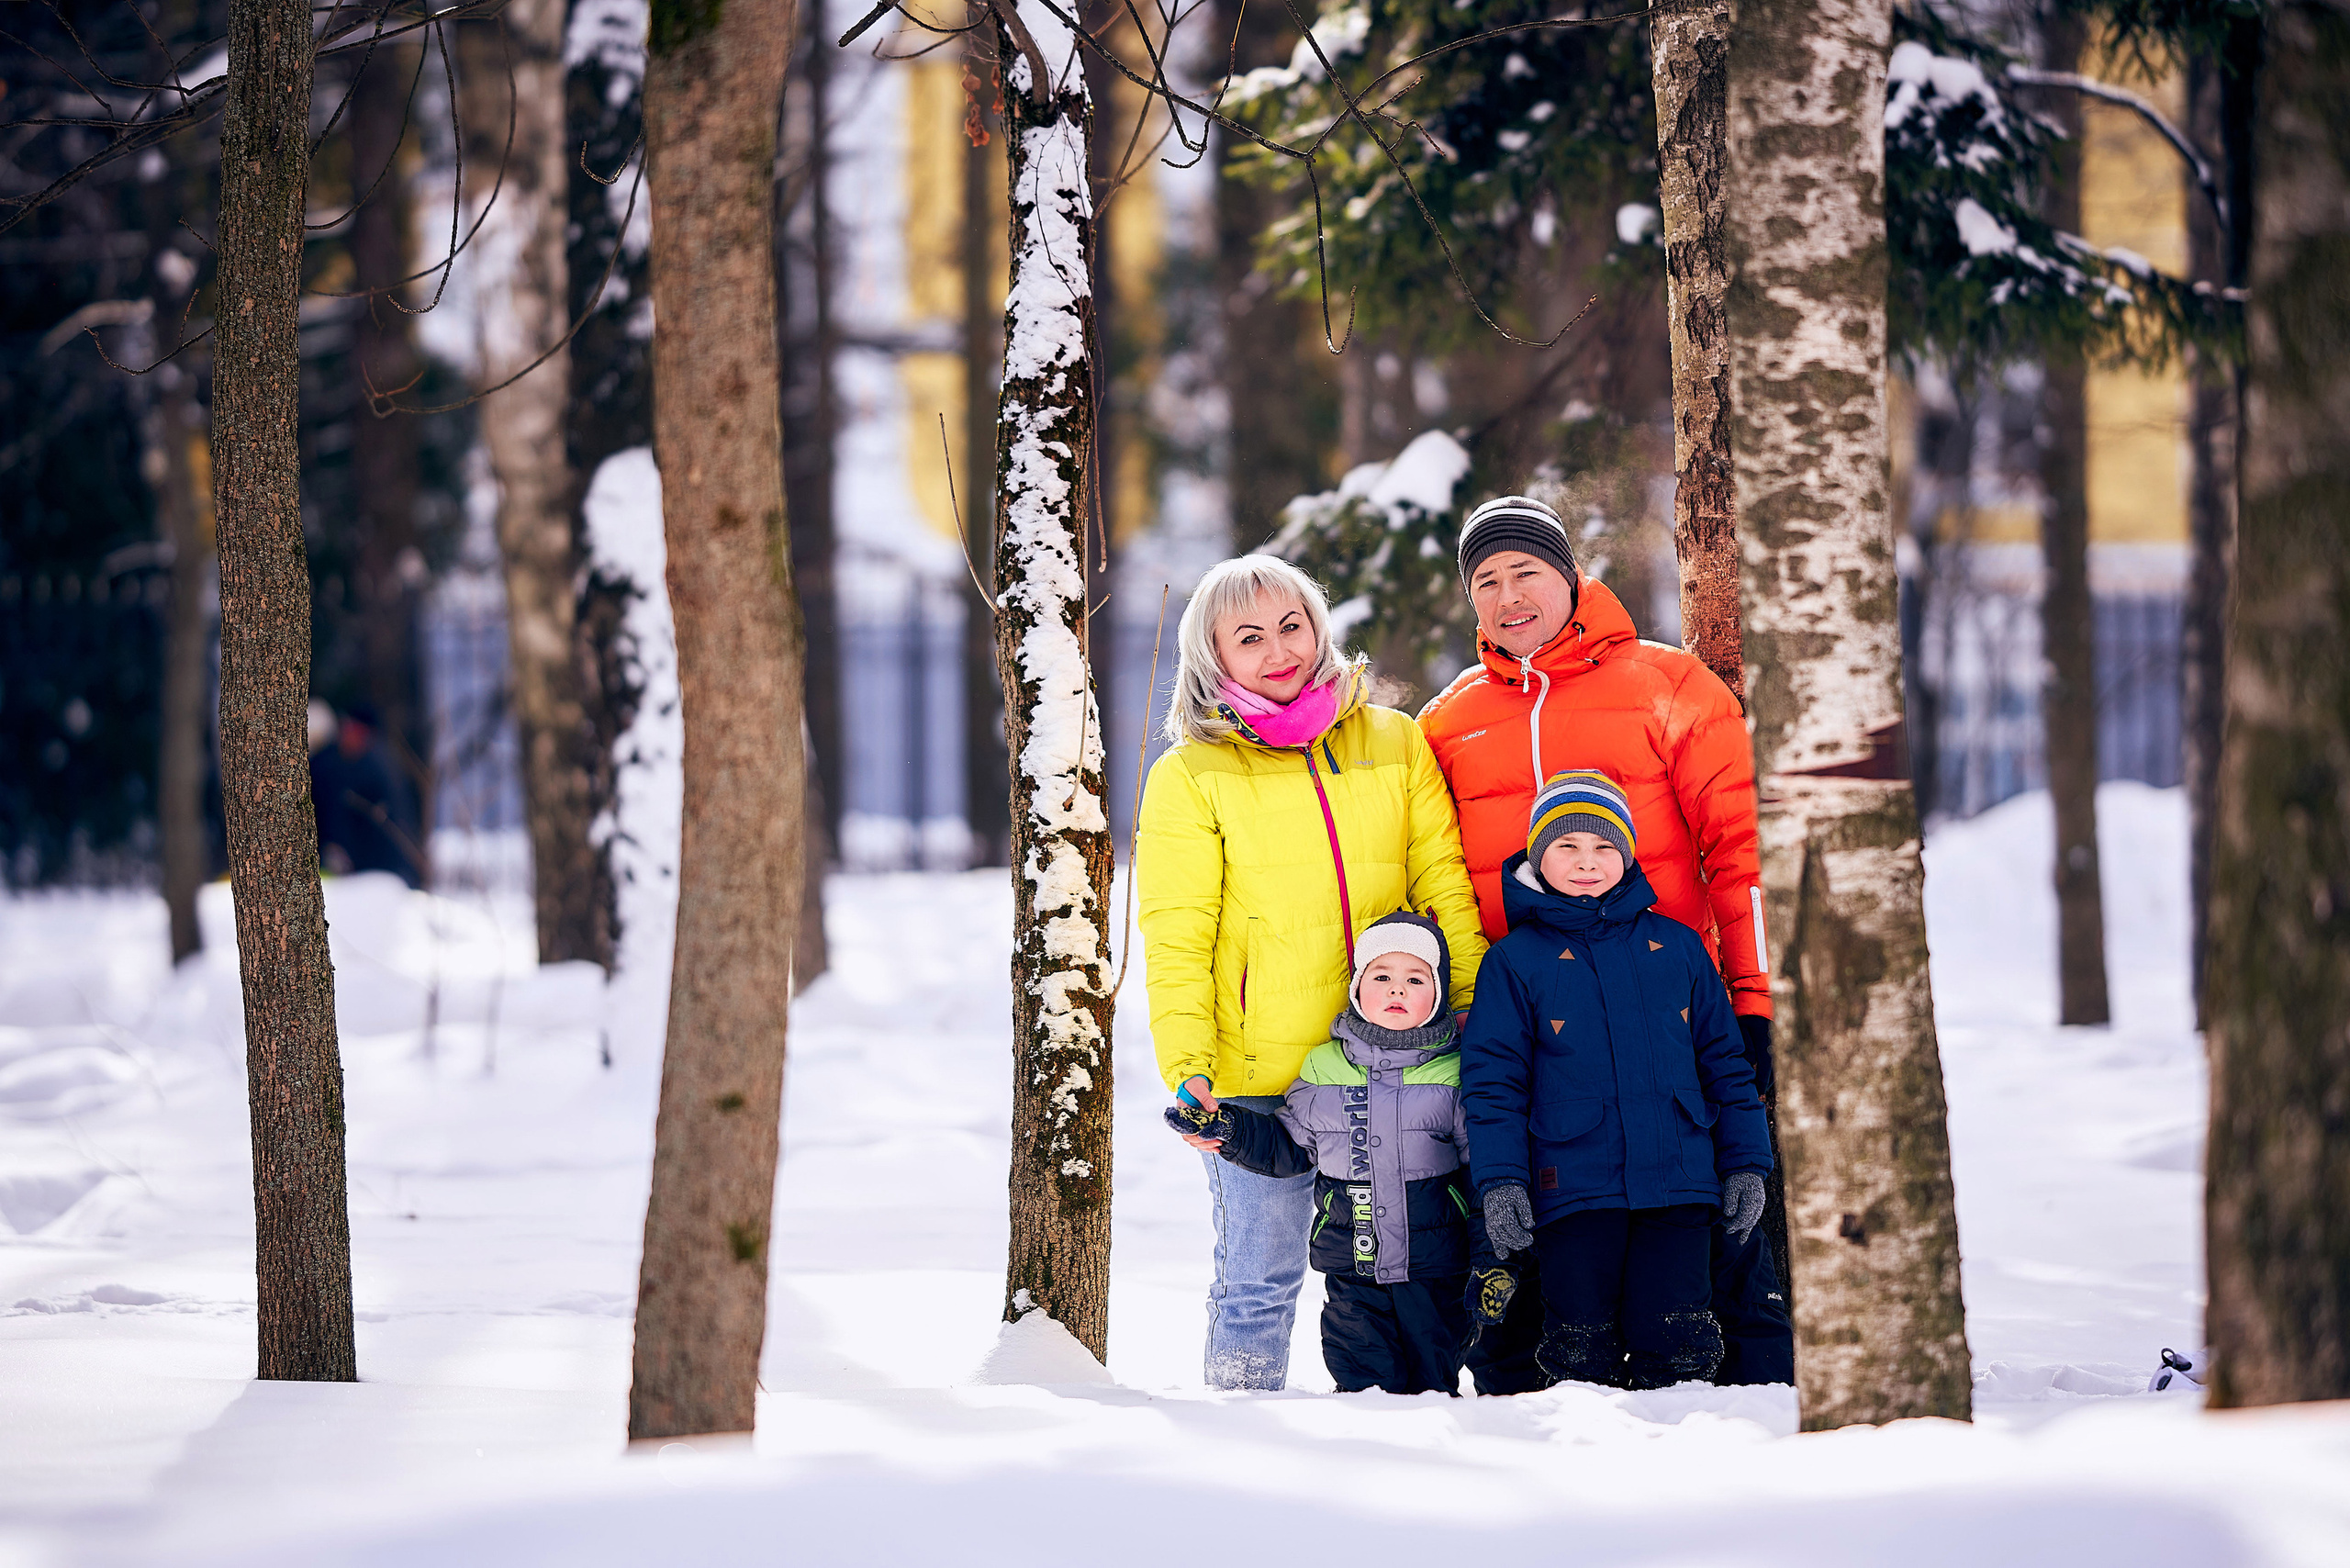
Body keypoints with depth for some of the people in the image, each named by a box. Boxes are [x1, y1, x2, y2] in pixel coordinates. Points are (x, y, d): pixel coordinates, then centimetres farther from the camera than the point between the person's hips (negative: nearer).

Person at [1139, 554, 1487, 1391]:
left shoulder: (1394, 742, 9)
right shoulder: (1190, 776, 2)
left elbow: (1445, 890, 11)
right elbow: (1177, 943, -2)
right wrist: (1187, 1067, -12)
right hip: (1256, 1074, -2)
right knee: (1260, 1281, 1)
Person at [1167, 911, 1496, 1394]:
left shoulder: (1457, 1073, -2)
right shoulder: (1325, 1069, 5)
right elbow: (1288, 1148, 16)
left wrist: (1492, 1261, -7)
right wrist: (1226, 1129, -1)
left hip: (1434, 1271, -1)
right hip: (1352, 1267, 1)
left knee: (1433, 1380, 6)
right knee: (1363, 1383, -2)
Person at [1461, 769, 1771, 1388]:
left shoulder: (1675, 946, 12)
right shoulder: (1517, 960, 4)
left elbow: (1724, 1059, 16)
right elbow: (1492, 1077, 1)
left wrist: (1745, 1162, 10)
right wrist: (1500, 1179, -9)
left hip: (1677, 1182, 2)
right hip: (1573, 1190, -2)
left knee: (1677, 1350, -4)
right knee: (1583, 1355, -3)